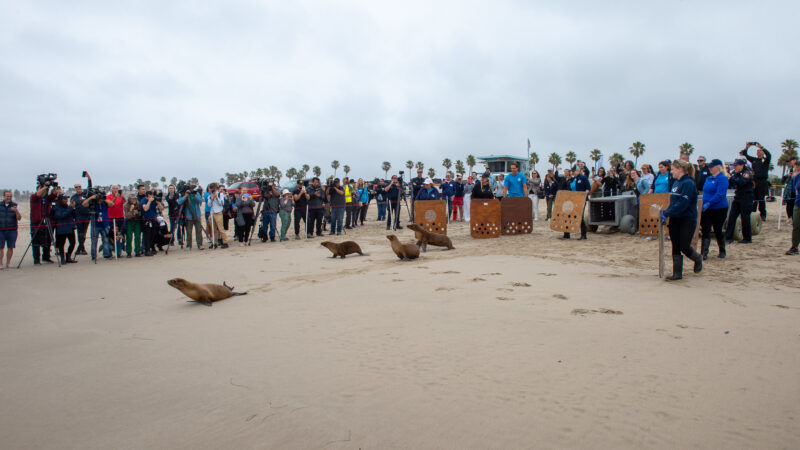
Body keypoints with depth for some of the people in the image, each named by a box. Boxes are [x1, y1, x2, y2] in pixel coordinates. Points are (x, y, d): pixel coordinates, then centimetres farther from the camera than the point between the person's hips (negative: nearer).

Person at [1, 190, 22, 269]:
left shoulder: (15, 206, 5)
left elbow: (19, 218, -4)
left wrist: (16, 211, -21)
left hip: (12, 230, -1)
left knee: (10, 247, 2)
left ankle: (8, 263, 12)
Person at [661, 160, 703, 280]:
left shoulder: (689, 183, -16)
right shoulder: (676, 182, 11)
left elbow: (682, 204, -23)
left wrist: (666, 213, -24)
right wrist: (666, 211, 3)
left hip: (687, 220, -7)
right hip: (675, 219, 8)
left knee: (684, 247, -2)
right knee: (675, 247, 5)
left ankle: (698, 259, 29)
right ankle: (677, 273, 9)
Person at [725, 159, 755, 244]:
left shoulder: (747, 173, -9)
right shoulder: (735, 173, 11)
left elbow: (741, 183, -25)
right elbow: (730, 184, 10)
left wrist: (731, 177, -24)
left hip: (746, 198, -7)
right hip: (737, 197, 7)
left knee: (745, 218, -2)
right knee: (731, 217, 1)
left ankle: (747, 238, 9)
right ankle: (728, 237, 2)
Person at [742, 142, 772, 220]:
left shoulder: (766, 160, 2)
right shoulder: (753, 160, 12)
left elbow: (769, 155, -19)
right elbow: (745, 155, 9)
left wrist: (761, 147, -27)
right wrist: (746, 148, -8)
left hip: (763, 182, -3)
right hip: (754, 181, 3)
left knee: (762, 199, 0)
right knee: (753, 199, 4)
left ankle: (763, 215, 7)